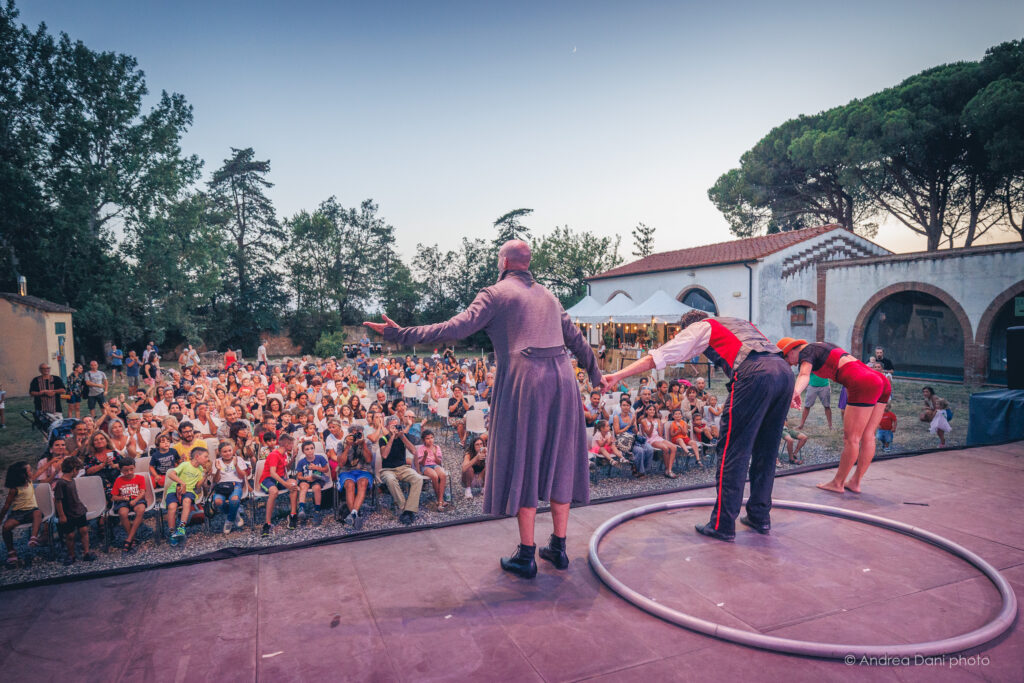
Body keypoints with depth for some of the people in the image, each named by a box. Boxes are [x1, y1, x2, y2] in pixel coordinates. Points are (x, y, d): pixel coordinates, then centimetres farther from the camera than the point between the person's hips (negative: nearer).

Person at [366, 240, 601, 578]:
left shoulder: (495, 294, 1)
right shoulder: (548, 296, 21)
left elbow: (457, 328, -12)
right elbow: (576, 339, 28)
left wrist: (401, 334, -8)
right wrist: (596, 375, 43)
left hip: (523, 380, -6)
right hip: (562, 379, 6)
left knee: (522, 465, 3)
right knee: (557, 462, 13)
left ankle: (526, 556, 11)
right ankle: (558, 547, 22)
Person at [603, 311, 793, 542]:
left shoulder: (700, 327, 16)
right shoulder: (737, 323, 37)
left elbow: (657, 357, 10)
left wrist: (617, 376, 11)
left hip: (754, 375, -8)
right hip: (784, 370, 8)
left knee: (734, 450, -1)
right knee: (765, 450, 17)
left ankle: (722, 525, 4)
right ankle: (760, 517, 26)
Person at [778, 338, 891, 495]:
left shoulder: (806, 352, -2)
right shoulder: (821, 346, 25)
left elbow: (804, 375, -24)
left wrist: (795, 392, -40)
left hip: (864, 384, -10)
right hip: (882, 381, 10)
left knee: (851, 438, 1)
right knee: (867, 437, 12)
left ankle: (837, 483, 11)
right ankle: (855, 482, 20)